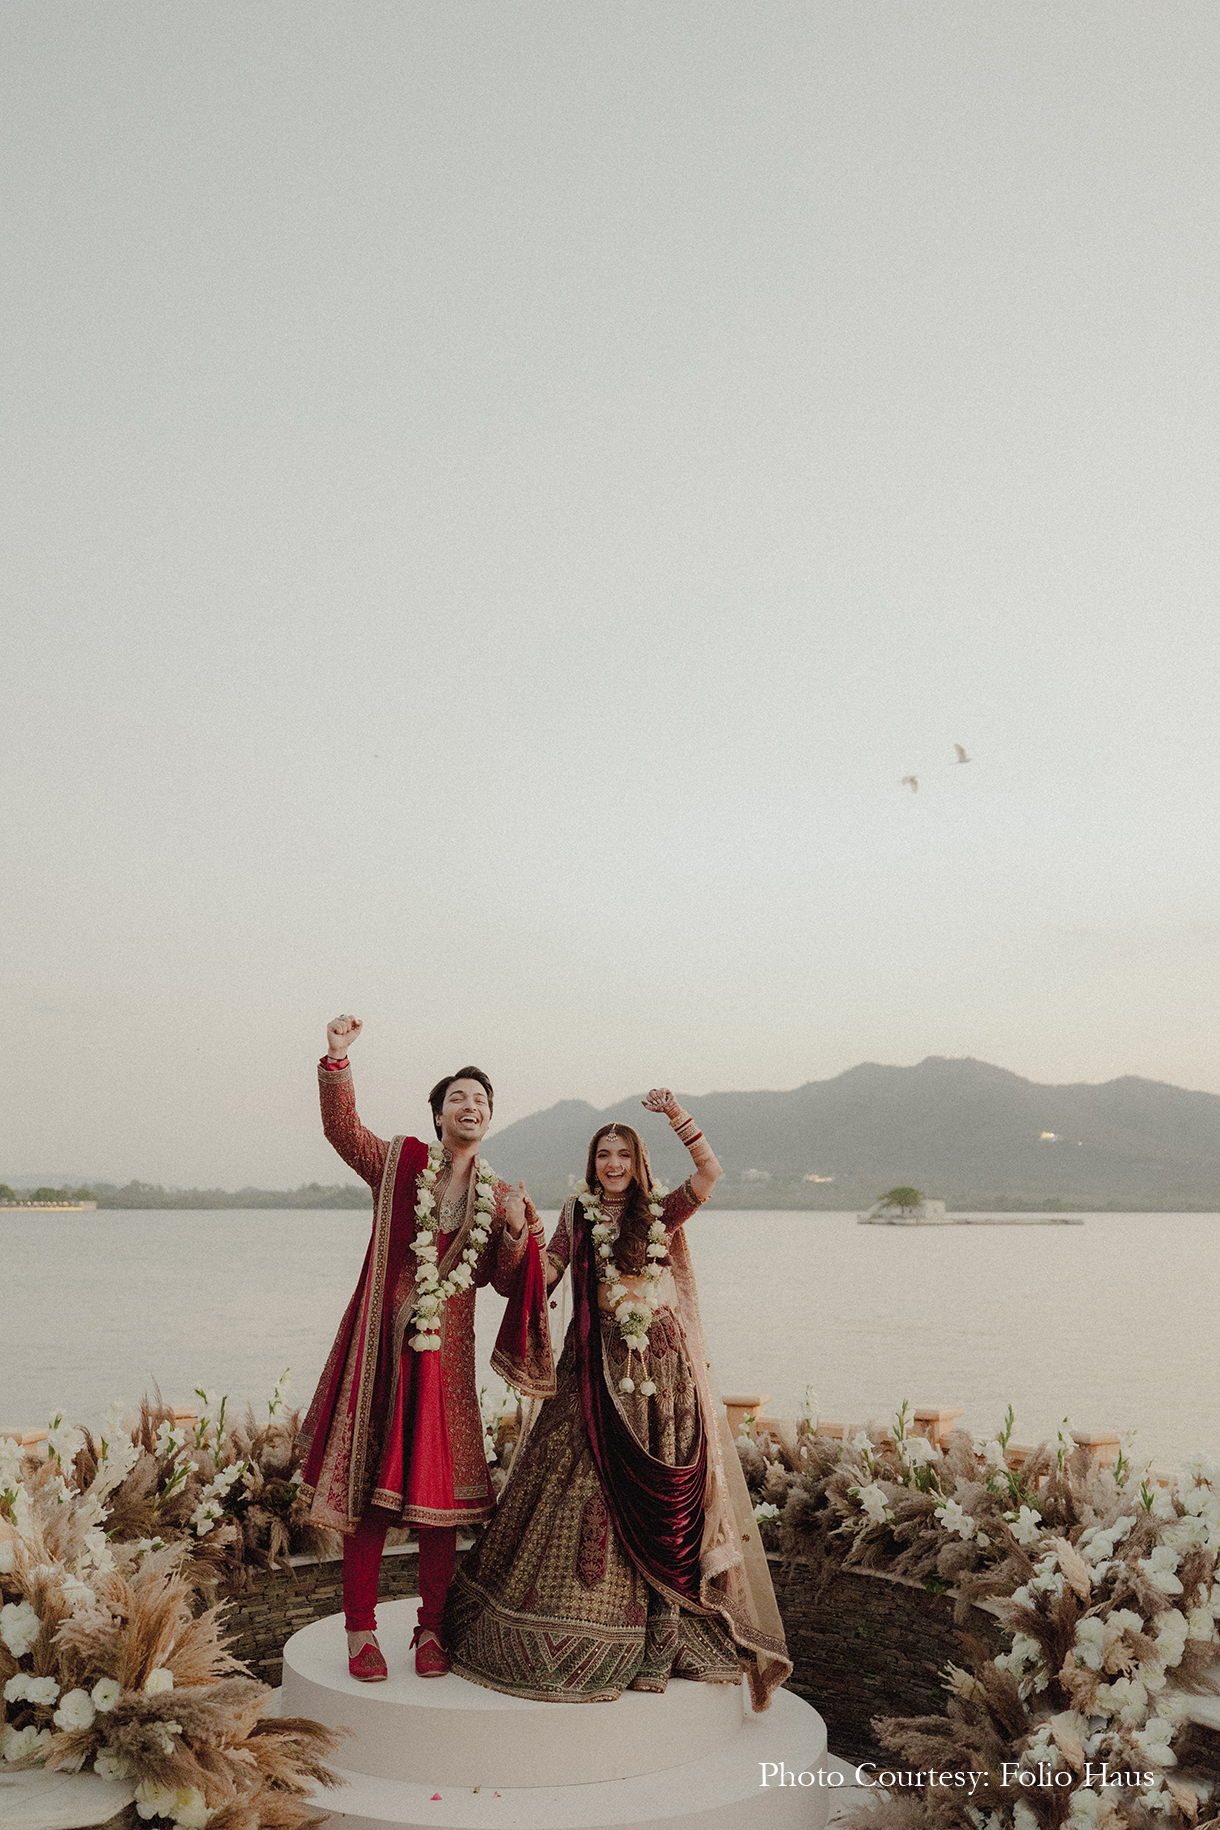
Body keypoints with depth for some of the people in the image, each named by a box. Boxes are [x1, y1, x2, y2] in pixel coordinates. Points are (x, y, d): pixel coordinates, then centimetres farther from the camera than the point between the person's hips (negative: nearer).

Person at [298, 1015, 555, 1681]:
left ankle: (431, 1629, 21)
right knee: (368, 1487, 1)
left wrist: (516, 1231, -12)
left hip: (447, 1353, 2)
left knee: (440, 1496, 5)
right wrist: (337, 1058, -23)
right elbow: (342, 1128, -10)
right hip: (382, 1344, -2)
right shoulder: (399, 1163, 4)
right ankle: (361, 1631, 15)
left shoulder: (500, 1197, 9)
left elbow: (507, 1284, 6)